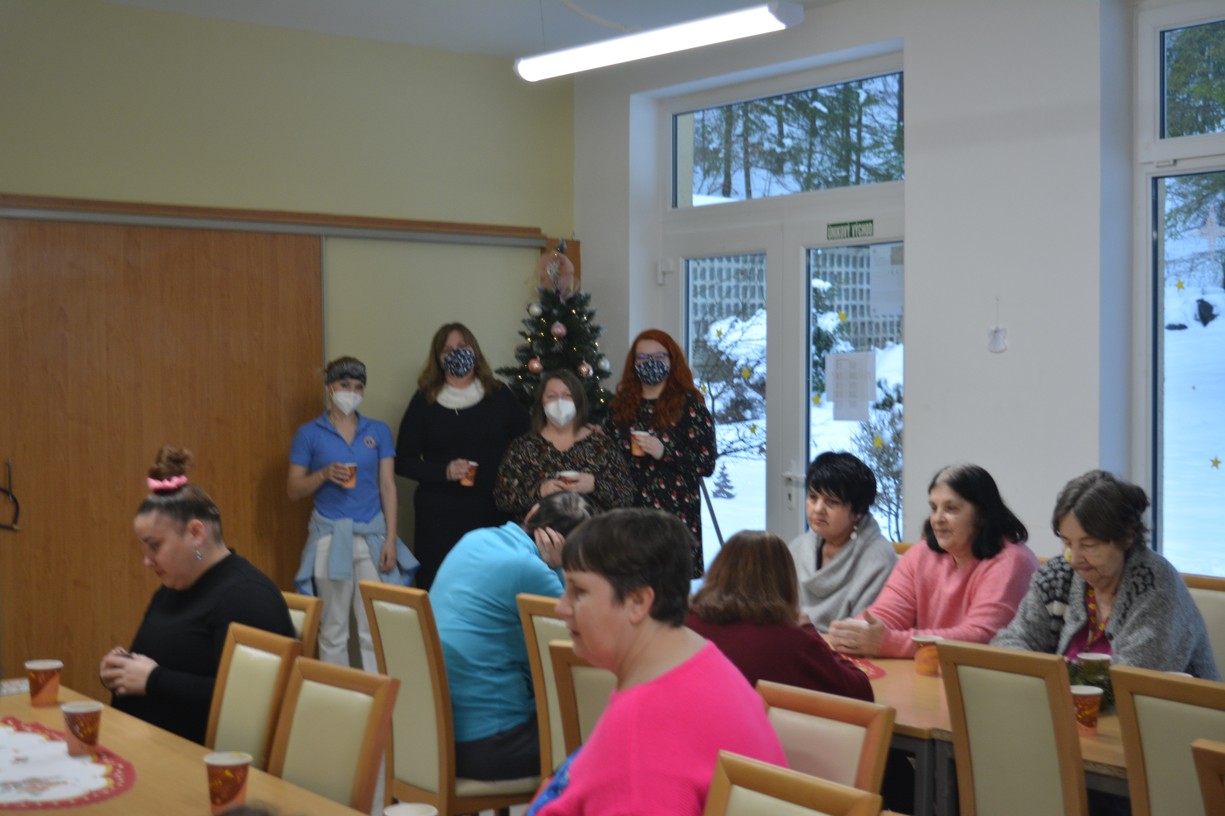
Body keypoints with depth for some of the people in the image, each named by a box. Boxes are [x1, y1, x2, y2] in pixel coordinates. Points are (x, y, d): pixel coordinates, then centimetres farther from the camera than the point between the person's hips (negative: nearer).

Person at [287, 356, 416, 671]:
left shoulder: (379, 431, 5)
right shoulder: (309, 434, 1)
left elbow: (387, 486, 4)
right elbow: (293, 489, 2)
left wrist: (390, 539, -3)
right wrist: (324, 474, -17)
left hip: (372, 535, 1)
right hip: (330, 535, -1)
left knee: (375, 628, 1)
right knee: (333, 628, 6)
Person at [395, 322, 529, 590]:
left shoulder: (499, 395, 9)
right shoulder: (425, 401, 6)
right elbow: (403, 461, 5)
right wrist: (444, 471, -10)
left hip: (493, 516, 1)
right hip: (439, 518, -1)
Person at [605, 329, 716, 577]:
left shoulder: (688, 405, 2)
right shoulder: (621, 405, 14)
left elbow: (707, 463, -5)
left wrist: (664, 453, -15)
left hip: (675, 513, -3)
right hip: (629, 512, 3)